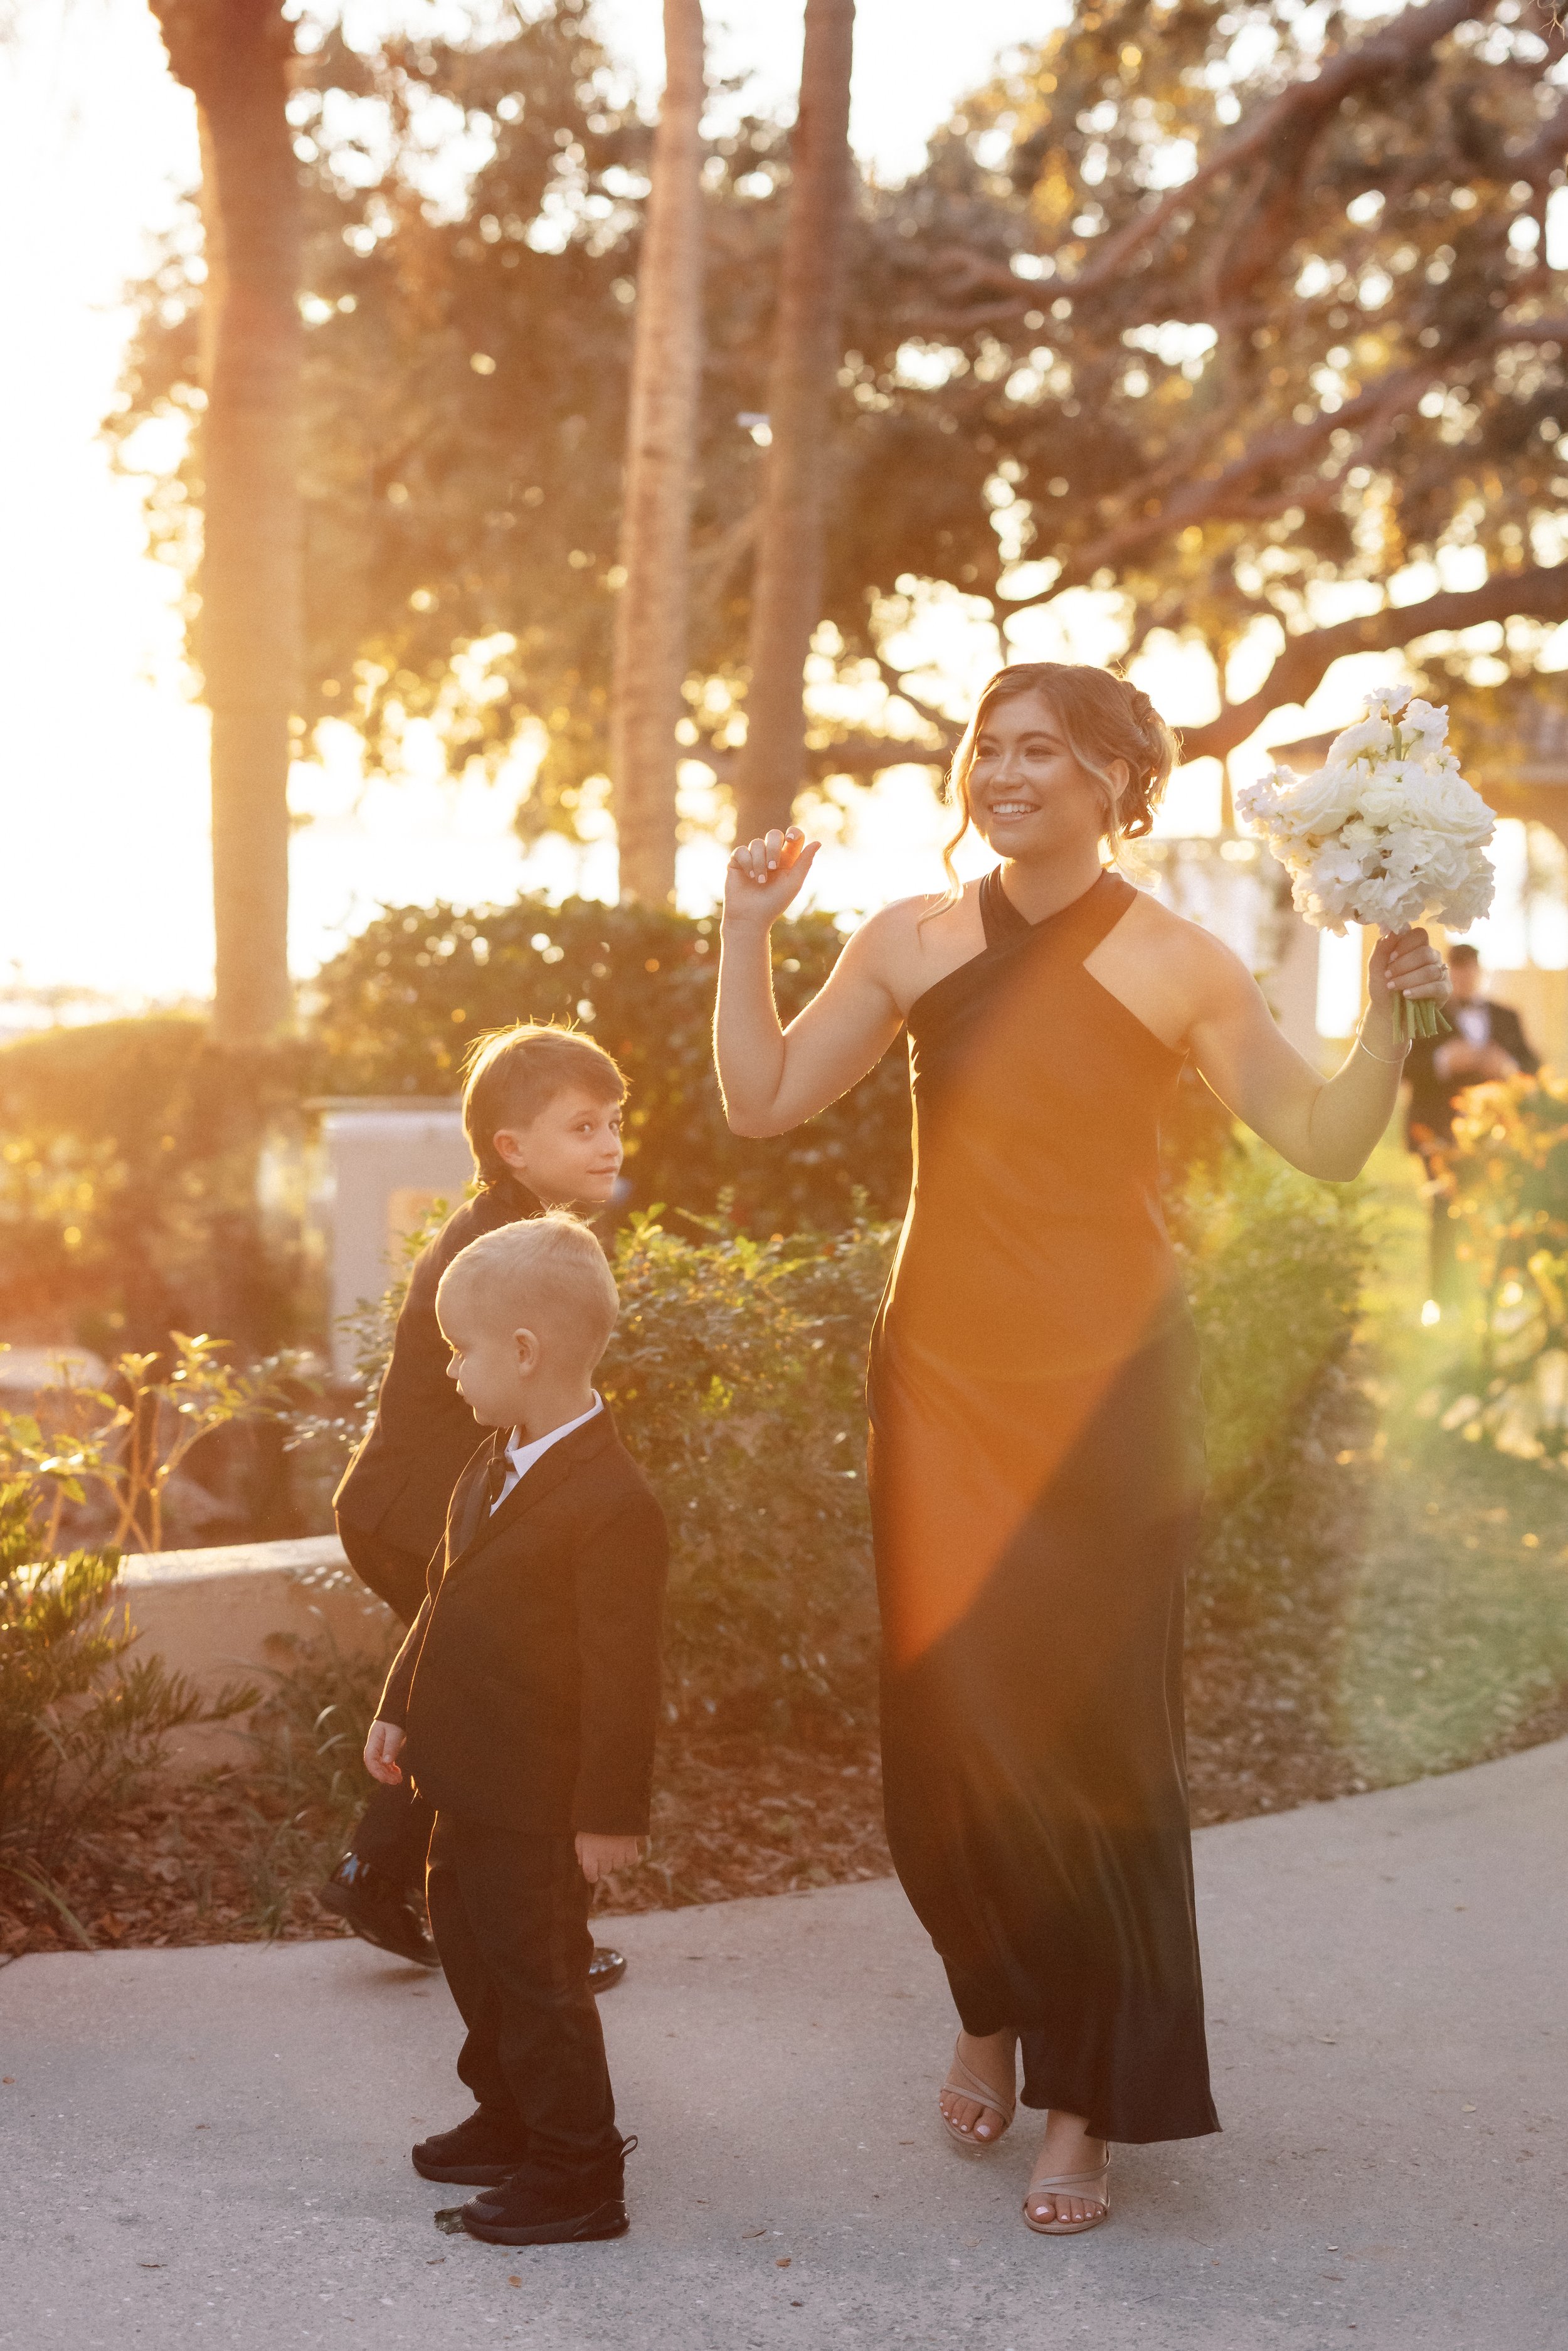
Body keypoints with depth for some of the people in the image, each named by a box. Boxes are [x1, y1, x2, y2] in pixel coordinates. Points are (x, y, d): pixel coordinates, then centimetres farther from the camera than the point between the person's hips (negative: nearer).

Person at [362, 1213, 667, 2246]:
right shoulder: (498, 1461, 6)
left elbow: (623, 1674, -22)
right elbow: (444, 1597, 18)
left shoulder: (614, 1505, -25)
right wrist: (401, 1707, 20)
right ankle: (511, 2121, 40)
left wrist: (612, 1813, -19)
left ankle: (578, 2173, 15)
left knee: (536, 1971, 1)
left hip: (539, 1804, -10)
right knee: (469, 1942, 22)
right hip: (471, 1778, 10)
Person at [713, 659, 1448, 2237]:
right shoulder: (913, 941, 5)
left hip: (1103, 1382, -3)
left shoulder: (1174, 965, -4)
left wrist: (1387, 1017, -19)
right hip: (942, 1375, 3)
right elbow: (763, 1101, 7)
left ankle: (1088, 2102, 14)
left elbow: (1325, 1143, -4)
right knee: (943, 1715, 5)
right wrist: (746, 933, 1)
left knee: (1092, 1722, 0)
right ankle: (995, 2013, 32)